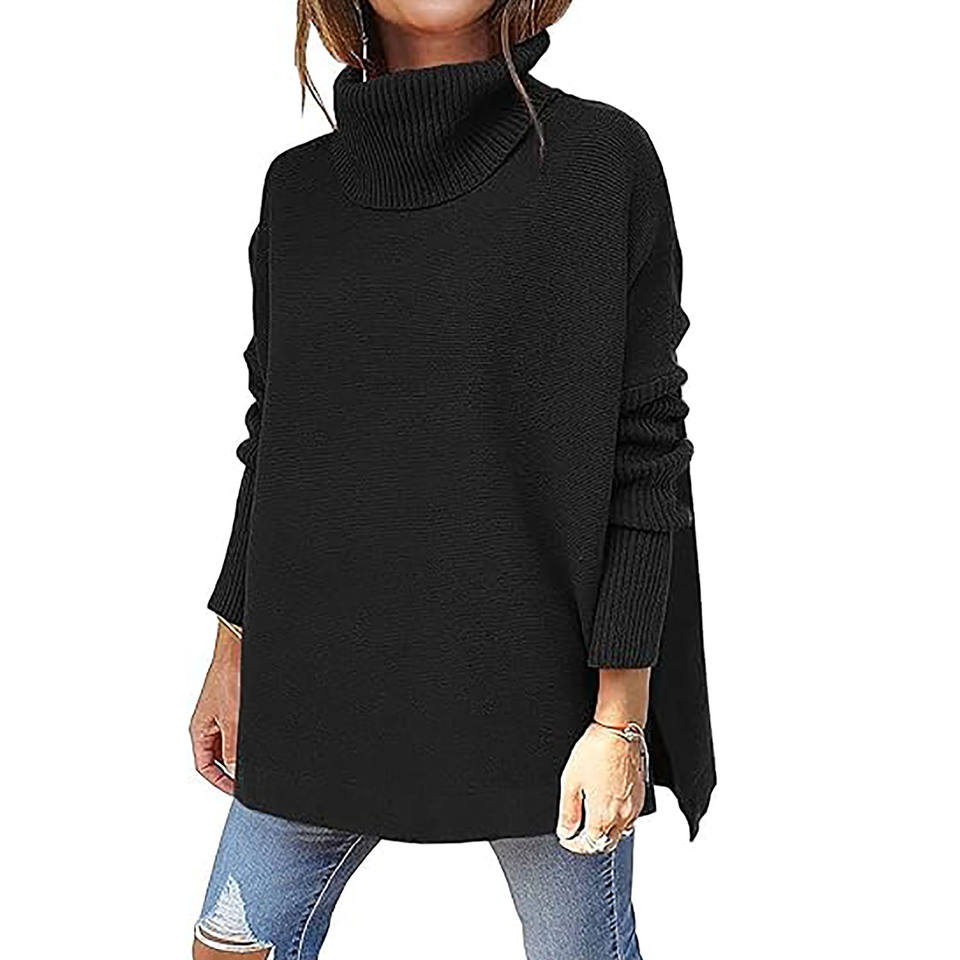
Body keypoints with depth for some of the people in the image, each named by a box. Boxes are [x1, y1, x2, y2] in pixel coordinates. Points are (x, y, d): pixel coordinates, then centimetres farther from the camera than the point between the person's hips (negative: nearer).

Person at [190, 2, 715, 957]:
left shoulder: (603, 157, -6)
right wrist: (230, 658, 13)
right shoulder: (297, 187, 7)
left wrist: (621, 719, -10)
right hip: (320, 685, 4)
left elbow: (647, 456, -8)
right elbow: (270, 438, 13)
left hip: (536, 687, -3)